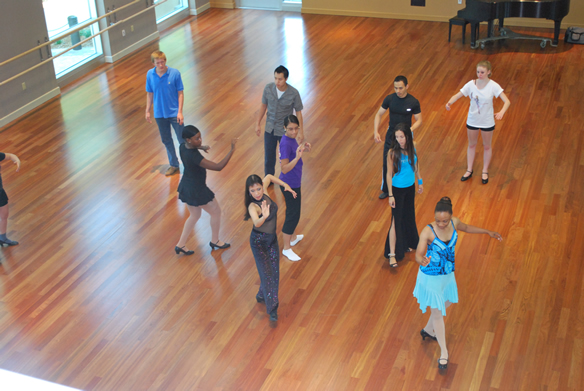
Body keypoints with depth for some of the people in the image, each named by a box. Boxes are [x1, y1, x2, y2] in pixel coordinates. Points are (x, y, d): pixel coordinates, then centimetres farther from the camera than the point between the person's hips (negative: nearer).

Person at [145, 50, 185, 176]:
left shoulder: (175, 73, -15)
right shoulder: (150, 75, -6)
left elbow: (180, 93, -9)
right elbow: (149, 94, 5)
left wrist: (180, 112, -13)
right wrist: (147, 111, 7)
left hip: (174, 113, -3)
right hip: (159, 114, 3)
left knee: (182, 139, 3)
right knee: (166, 140, 15)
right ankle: (174, 165, 31)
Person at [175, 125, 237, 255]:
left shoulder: (182, 146, -9)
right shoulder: (194, 156, -35)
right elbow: (218, 167, -38)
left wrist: (200, 147, 3)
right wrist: (232, 150, -41)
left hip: (185, 187, 8)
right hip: (197, 191, -8)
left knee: (194, 215, 27)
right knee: (216, 212, 17)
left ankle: (180, 244, 32)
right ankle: (215, 241, 36)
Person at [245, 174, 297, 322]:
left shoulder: (263, 192, -11)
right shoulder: (253, 206, -29)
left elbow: (269, 177, 11)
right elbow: (256, 222, -50)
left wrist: (285, 185, 6)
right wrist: (264, 216, -70)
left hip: (272, 239, 7)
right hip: (259, 241, -7)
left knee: (274, 271, 12)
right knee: (266, 273, -9)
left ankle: (261, 296, 35)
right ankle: (272, 307, -2)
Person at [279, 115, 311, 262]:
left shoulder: (291, 139, -1)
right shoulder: (285, 143, -28)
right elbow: (285, 168, -29)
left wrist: (303, 149, -1)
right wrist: (297, 157, -43)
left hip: (294, 182, 10)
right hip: (290, 185, -9)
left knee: (294, 212, 26)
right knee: (293, 215, 2)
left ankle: (293, 238, 46)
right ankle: (286, 248, 16)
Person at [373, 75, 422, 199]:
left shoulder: (413, 102, -15)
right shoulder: (389, 99, -10)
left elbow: (419, 120, -8)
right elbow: (379, 115, -1)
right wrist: (375, 132, -13)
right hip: (391, 135, 2)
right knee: (387, 164, 7)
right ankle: (386, 190, 26)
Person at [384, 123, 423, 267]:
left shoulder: (412, 147, -7)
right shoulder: (393, 153, -22)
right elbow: (389, 174, -17)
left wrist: (420, 181, 16)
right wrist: (390, 195, -18)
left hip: (410, 187, 6)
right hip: (398, 189, -6)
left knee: (408, 216, 21)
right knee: (396, 220, -5)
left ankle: (406, 243, 43)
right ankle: (392, 254, -1)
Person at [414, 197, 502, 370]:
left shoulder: (454, 222, -14)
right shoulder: (428, 232, -31)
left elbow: (466, 228, 10)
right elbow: (418, 254, -36)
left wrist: (488, 232, 8)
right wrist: (422, 261, -59)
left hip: (448, 274, 7)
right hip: (431, 277, -7)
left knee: (446, 303, 28)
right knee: (437, 313, 6)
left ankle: (428, 330, 54)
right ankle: (443, 352, 25)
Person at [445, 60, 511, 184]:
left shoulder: (493, 86, -19)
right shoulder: (471, 84, -12)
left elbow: (507, 101, -25)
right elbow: (457, 96, -12)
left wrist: (501, 112, -45)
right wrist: (449, 103, -35)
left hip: (487, 122, -2)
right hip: (472, 120, 2)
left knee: (487, 146, 15)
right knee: (471, 145, 18)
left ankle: (485, 171, 33)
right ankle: (469, 170, 34)